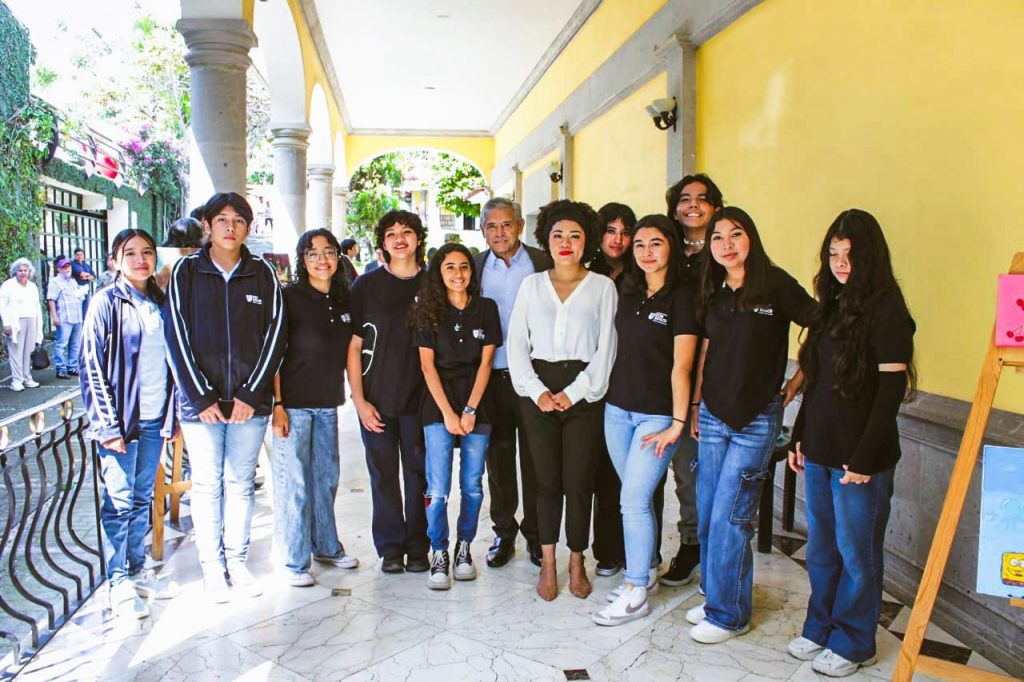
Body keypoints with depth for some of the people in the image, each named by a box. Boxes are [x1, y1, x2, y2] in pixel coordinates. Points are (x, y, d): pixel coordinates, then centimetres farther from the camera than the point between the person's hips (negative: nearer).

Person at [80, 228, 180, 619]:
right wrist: (107, 425, -13)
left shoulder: (160, 302, 10)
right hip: (122, 419, -5)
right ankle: (118, 582, 13)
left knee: (142, 498, 14)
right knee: (119, 501, 2)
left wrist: (172, 416, 10)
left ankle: (138, 571, 26)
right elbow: (92, 367, -9)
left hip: (155, 418, 5)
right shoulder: (107, 302, -6)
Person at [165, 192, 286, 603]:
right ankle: (212, 566, 19)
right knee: (207, 484, 5)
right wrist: (201, 397, -10)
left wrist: (251, 394, -8)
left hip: (250, 401, 1)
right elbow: (177, 337, -2)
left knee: (241, 483, 10)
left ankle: (237, 561, 23)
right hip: (200, 401, -1)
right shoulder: (186, 272, 2)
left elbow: (275, 335, 0)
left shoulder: (263, 274, 4)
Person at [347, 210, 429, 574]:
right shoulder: (366, 285, 2)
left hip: (420, 397, 0)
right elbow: (354, 346, 2)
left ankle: (418, 546, 21)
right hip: (376, 398, 0)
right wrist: (359, 399, -5)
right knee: (384, 475, 7)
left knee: (419, 473, 7)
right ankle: (390, 547, 21)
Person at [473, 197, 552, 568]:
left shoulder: (543, 264, -1)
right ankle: (504, 532, 26)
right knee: (498, 457, 11)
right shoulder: (475, 267, 5)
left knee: (534, 458, 8)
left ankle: (536, 533, 23)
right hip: (491, 377, 2)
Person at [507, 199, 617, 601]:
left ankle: (576, 563, 19)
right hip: (538, 393, 2)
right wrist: (536, 391, -6)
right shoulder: (531, 285, 9)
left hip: (584, 394, -1)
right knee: (547, 480, 6)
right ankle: (548, 563, 19)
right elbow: (517, 344, 6)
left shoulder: (602, 286, 4)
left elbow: (606, 347, -1)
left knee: (579, 481, 1)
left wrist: (574, 392, -8)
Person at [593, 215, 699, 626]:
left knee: (634, 501, -5)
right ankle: (645, 573, 30)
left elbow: (681, 365, -13)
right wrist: (611, 394, 11)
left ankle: (636, 594, 8)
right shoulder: (627, 290, 9)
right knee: (636, 498, 14)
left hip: (657, 415, -6)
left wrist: (677, 423, -15)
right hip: (618, 409, 6)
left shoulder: (682, 297, -9)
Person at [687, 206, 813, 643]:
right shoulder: (713, 293, 8)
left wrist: (797, 381, -5)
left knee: (729, 516, -4)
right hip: (713, 412, 6)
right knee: (706, 513, 10)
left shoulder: (776, 284, -9)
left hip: (756, 416, -5)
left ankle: (729, 614, 12)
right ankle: (716, 596, 28)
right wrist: (696, 405, 13)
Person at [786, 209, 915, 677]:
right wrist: (799, 437, 13)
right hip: (819, 450, 7)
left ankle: (853, 643, 24)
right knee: (820, 548, 17)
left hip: (860, 457, -7)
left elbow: (892, 389, -15)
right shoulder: (832, 306, 11)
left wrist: (863, 458, -17)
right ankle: (820, 628, 33)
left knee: (856, 551, 7)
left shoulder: (886, 311, -11)